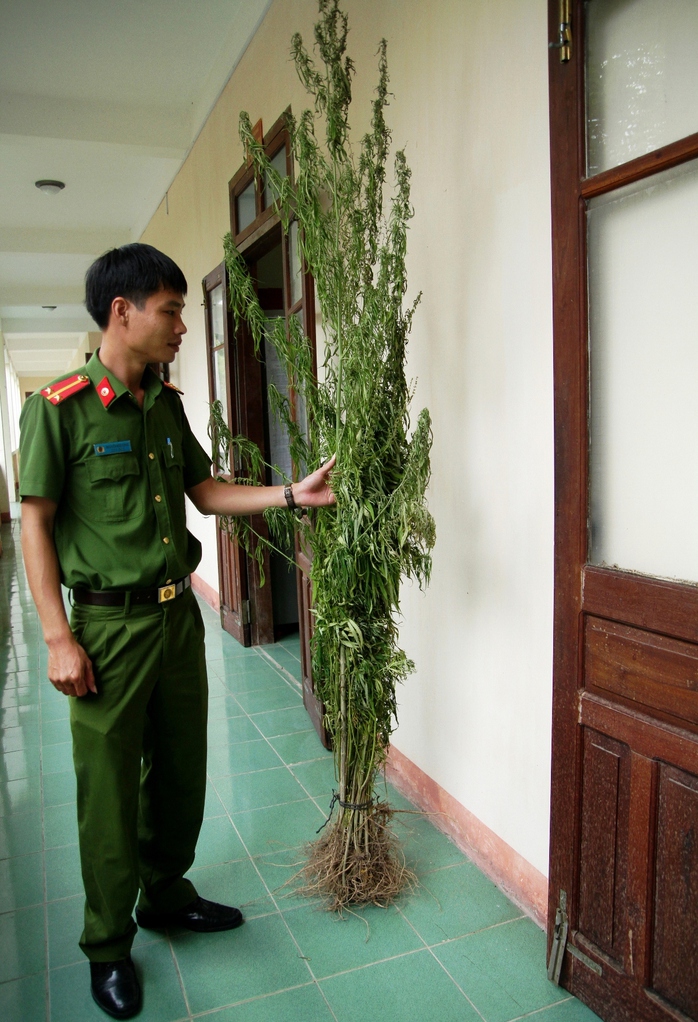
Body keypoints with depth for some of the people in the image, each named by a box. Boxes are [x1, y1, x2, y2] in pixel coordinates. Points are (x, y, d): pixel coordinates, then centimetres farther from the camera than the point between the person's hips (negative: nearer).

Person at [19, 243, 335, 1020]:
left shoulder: (166, 404, 7)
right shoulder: (58, 407, -13)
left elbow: (205, 492, 12)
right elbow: (36, 524, -11)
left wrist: (291, 494, 0)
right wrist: (58, 638, -14)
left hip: (178, 613, 7)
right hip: (108, 623, -6)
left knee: (181, 767, 18)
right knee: (109, 787, 7)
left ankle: (166, 894, 42)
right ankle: (108, 946, 29)